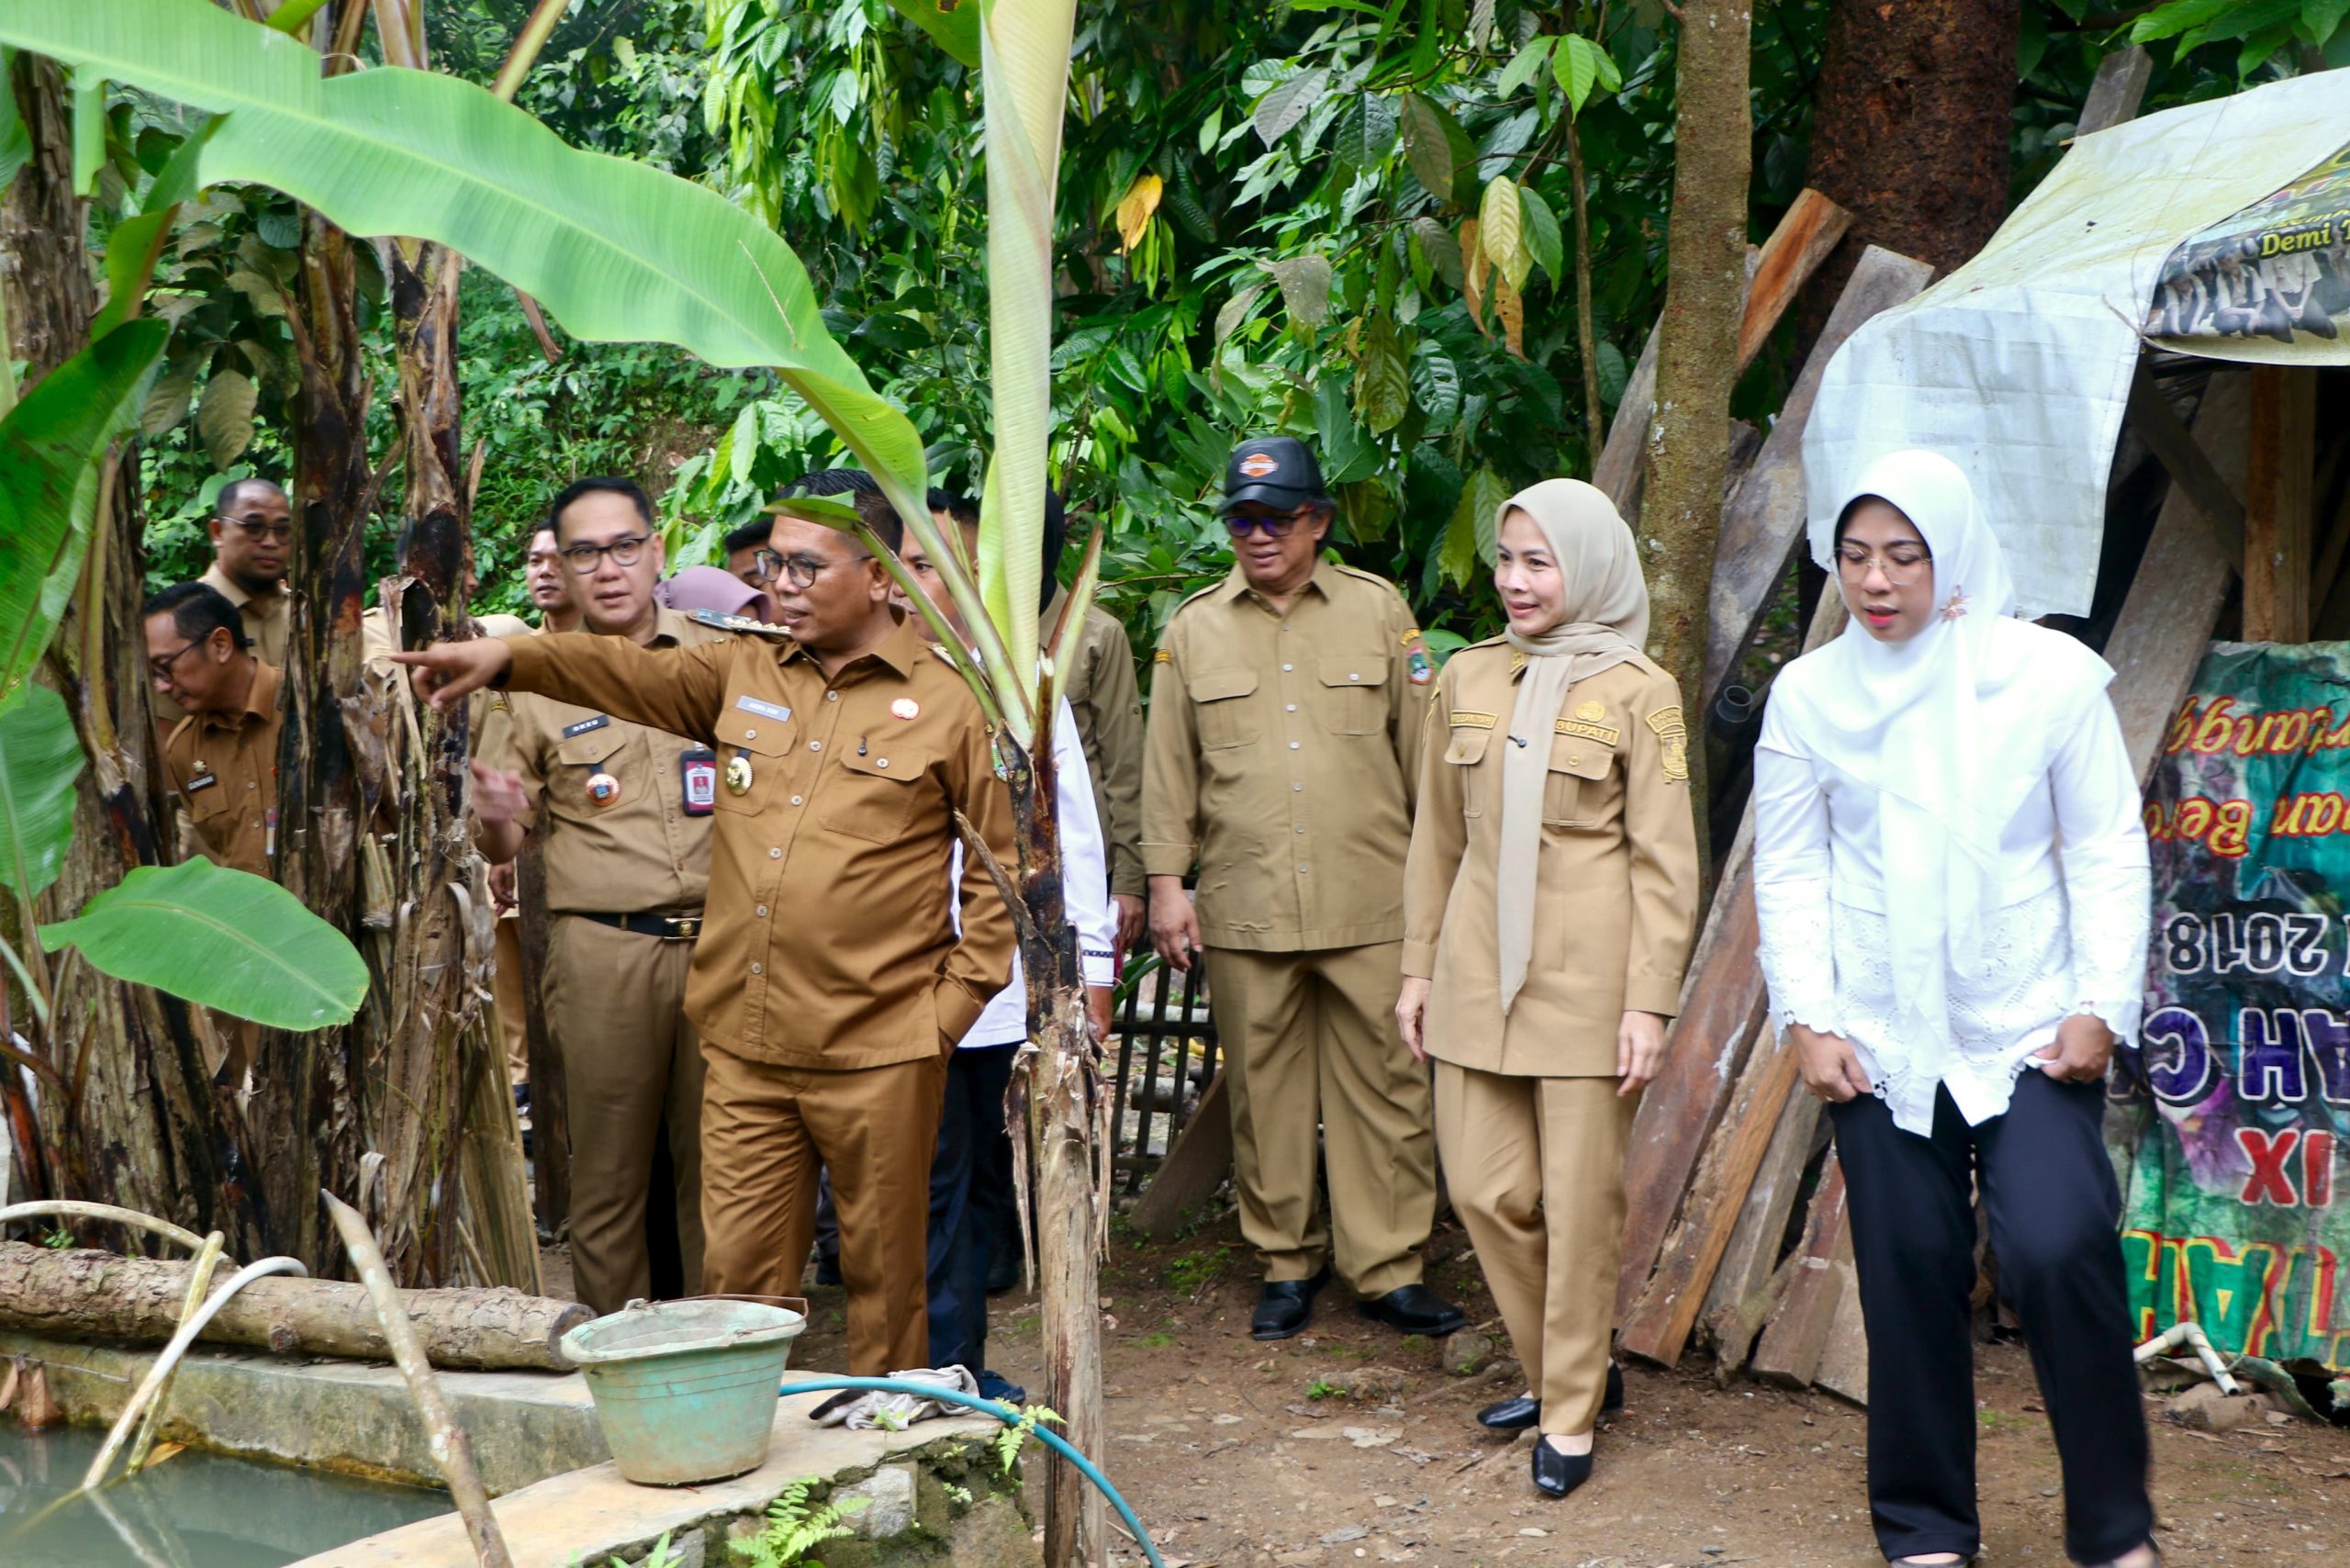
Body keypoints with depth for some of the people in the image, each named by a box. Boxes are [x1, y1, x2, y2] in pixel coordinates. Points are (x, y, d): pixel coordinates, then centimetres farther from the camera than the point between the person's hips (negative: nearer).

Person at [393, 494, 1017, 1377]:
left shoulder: (951, 701, -2)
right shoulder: (744, 673, 13)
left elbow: (1006, 862, -2)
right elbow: (631, 672, 7)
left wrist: (955, 1000, -5)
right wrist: (507, 658, -9)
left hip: (878, 1053, -4)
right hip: (744, 1047, 4)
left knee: (883, 1273, 7)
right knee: (737, 1272, 5)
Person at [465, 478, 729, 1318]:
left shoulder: (719, 659, 10)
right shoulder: (531, 681, 7)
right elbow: (501, 847, 10)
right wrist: (497, 821, -13)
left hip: (719, 942, 1)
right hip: (601, 951, -1)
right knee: (608, 1171, 3)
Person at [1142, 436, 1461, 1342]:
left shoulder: (1378, 612, 8)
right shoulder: (1193, 629, 10)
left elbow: (1422, 749, 10)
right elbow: (1169, 769, 11)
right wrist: (1166, 882, 5)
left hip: (1372, 903, -1)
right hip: (1243, 909, 1)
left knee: (1385, 1084, -1)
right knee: (1266, 1090, 7)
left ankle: (1388, 1268, 8)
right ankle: (1287, 1263, 19)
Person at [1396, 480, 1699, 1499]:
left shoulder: (1637, 693, -4)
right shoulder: (1466, 680, 8)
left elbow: (1665, 862, -5)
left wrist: (1649, 1001, -10)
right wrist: (1419, 965, 13)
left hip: (1586, 977, -4)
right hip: (1477, 973, 5)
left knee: (1580, 1200, 1)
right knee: (1484, 1190, 7)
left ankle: (1571, 1413, 15)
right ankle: (1558, 1372, 28)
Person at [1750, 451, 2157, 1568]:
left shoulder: (2048, 673, -4)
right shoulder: (1809, 694, 0)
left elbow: (2107, 851, -1)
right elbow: (1788, 869, 4)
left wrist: (2103, 1005, -6)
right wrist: (1806, 1018, -3)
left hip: (2031, 1029, -2)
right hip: (1882, 1037, 2)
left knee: (2057, 1250, -15)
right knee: (1910, 1270, 6)